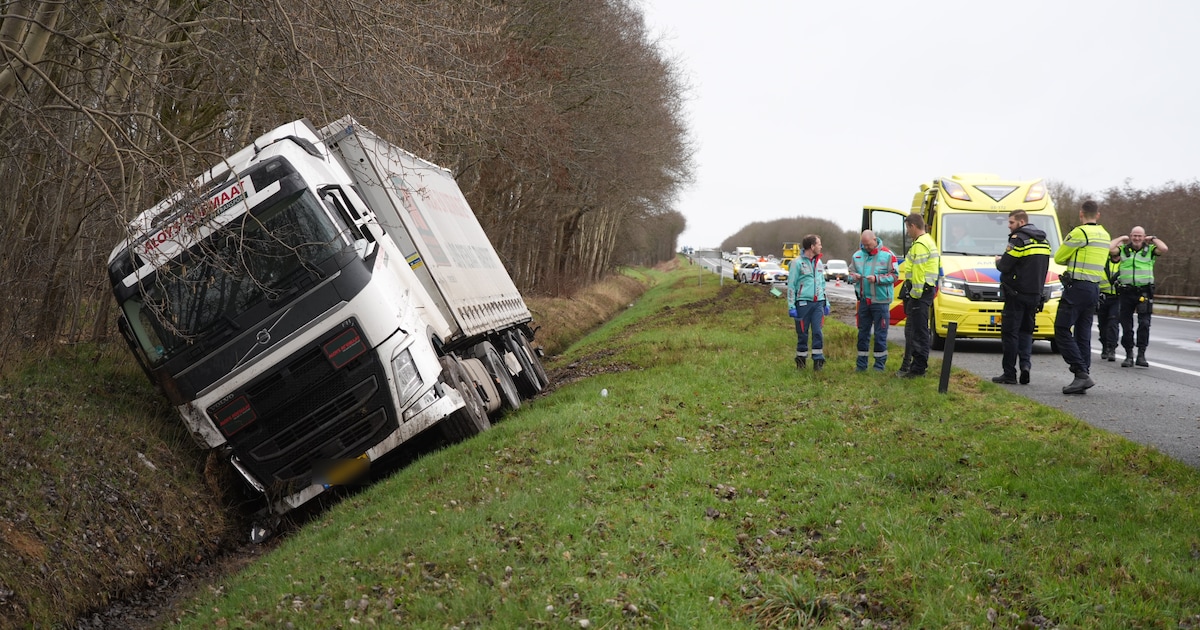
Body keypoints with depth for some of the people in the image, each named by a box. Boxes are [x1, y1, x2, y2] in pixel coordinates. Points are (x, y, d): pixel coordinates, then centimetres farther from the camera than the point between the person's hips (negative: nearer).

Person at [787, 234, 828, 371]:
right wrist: (792, 306, -10)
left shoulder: (819, 263, 14)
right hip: (803, 303, -4)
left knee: (818, 332, -4)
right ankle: (801, 360, 14)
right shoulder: (798, 263, -5)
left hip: (818, 303, 4)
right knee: (802, 333, 2)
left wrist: (826, 303, 18)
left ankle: (818, 360, 0)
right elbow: (791, 285, -6)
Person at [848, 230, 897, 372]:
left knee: (880, 334, 1)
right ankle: (861, 364, 19)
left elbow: (893, 276, -7)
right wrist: (853, 277, -8)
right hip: (863, 300, 4)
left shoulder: (887, 255, -5)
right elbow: (851, 273, 15)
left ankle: (880, 364, 11)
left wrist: (877, 279, -19)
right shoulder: (857, 255, 8)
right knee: (863, 332, 11)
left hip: (880, 300, -4)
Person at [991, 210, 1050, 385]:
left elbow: (1005, 266, -15)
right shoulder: (1044, 241, 15)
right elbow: (1042, 267, 19)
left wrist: (998, 260, 7)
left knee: (1010, 332, -2)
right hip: (1035, 292, 8)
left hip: (1017, 293, -8)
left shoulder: (1019, 239, -12)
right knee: (1026, 331, 16)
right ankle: (1025, 363, -3)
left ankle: (1009, 374, -1)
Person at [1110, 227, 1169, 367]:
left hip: (1144, 292, -1)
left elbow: (1164, 249, -12)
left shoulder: (1150, 250, 6)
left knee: (1144, 323, -10)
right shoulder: (1123, 250, 8)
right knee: (1126, 325, 5)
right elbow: (1109, 249, -8)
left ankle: (1141, 355, -6)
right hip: (1126, 292, 1)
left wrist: (1153, 239, 3)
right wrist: (1122, 238, 4)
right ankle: (1129, 355, 14)